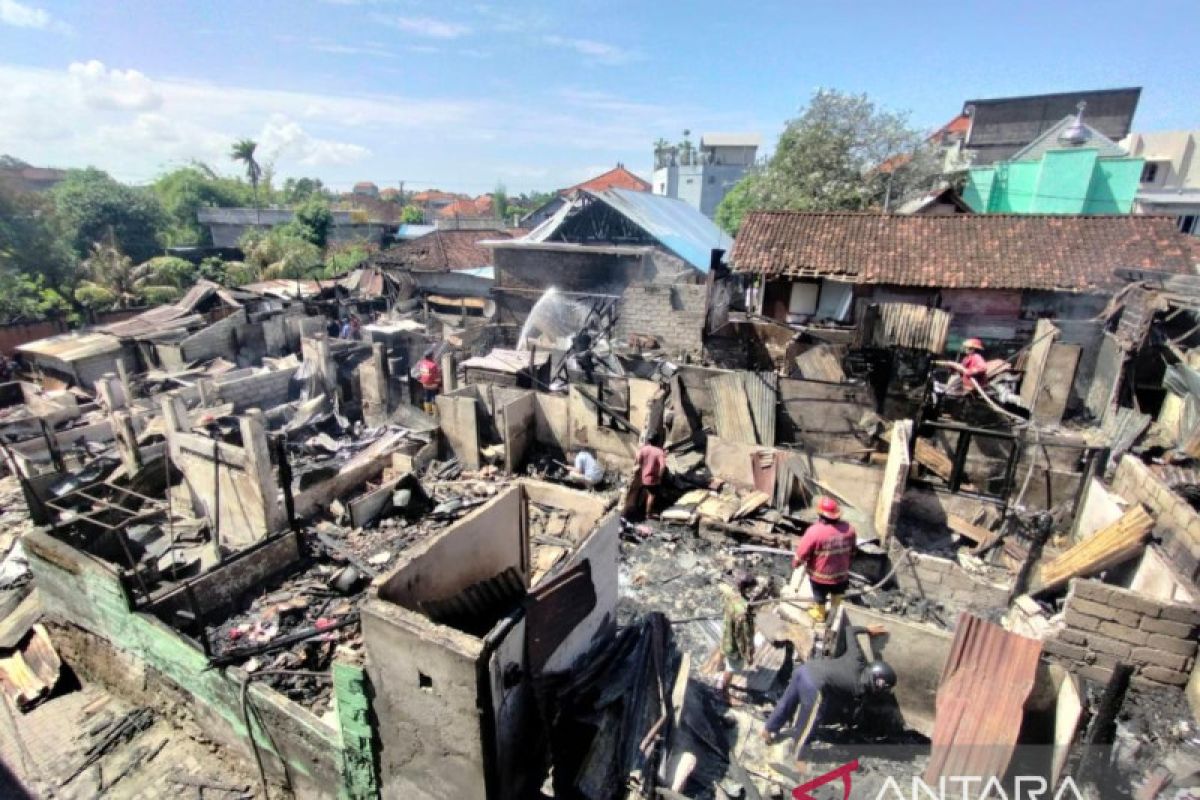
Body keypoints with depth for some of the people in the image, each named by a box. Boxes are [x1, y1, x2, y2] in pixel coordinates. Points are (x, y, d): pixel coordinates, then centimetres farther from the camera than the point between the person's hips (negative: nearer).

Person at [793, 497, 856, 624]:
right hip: (841, 572, 4)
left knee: (819, 597, 25)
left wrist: (795, 563, -1)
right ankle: (835, 610, 57)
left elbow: (802, 553, -20)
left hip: (820, 575, -4)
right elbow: (852, 551, 2)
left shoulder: (815, 531, -31)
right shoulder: (849, 529, -15)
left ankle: (819, 614, 49)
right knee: (837, 593, 33)